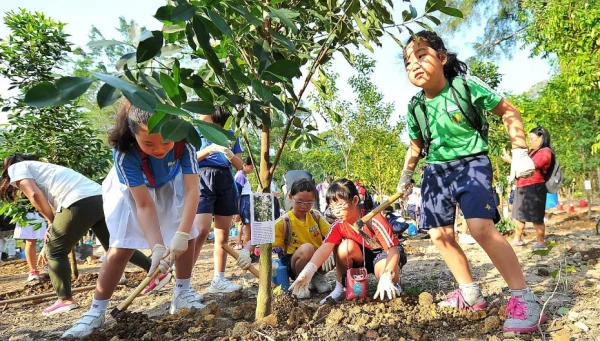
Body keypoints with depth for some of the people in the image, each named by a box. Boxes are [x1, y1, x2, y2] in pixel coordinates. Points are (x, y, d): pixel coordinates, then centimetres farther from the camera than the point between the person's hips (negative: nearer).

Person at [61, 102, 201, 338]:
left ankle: (182, 294, 16)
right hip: (132, 191, -2)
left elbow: (192, 190, -36)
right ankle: (96, 312, 4)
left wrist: (181, 234, -45)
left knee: (187, 237, -3)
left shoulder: (183, 141, -35)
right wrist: (157, 247, -42)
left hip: (170, 187, 3)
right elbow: (144, 205, -35)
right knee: (122, 247, -10)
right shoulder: (125, 152, -38)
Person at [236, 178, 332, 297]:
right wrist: (245, 251, -37)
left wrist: (329, 251, -27)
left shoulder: (316, 216, -1)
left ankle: (318, 276, 6)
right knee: (307, 248, -35)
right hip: (294, 264, -4)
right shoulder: (284, 222, -13)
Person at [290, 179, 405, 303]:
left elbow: (393, 248, -31)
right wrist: (307, 272, -49)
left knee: (387, 274, -38)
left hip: (385, 252, -4)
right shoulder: (338, 225, -18)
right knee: (345, 246, -28)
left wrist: (386, 278, -46)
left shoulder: (373, 220, -31)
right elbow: (325, 248, -32)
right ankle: (340, 288, -10)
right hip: (363, 255, 4)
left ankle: (393, 284, 0)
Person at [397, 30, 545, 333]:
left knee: (481, 227, -24)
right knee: (440, 234, 4)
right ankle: (471, 294, 21)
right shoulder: (415, 107, 2)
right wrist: (405, 179, 21)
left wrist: (519, 153, -6)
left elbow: (509, 112, -2)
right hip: (436, 171, 6)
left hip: (471, 164, -5)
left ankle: (524, 297, -9)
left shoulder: (467, 86, -12)